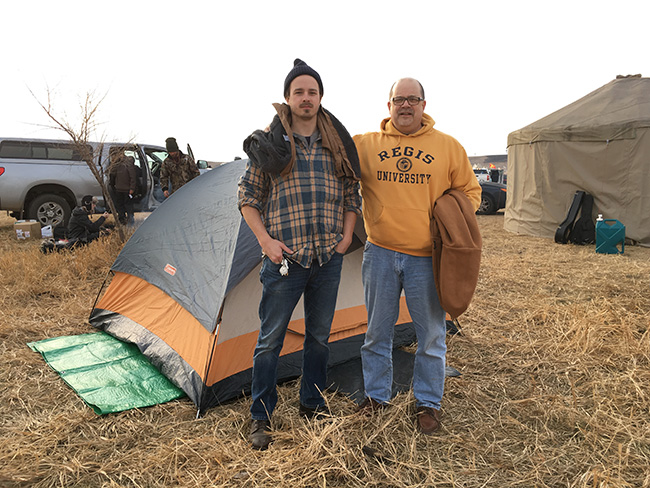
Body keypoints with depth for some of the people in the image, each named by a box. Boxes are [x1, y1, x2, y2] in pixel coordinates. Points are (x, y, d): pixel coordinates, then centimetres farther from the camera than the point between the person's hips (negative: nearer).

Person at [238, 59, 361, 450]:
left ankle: (312, 404, 34)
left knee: (320, 335, 15)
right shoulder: (270, 143, -1)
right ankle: (261, 417, 21)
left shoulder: (338, 145, 7)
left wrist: (346, 237, 3)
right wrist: (265, 240, -8)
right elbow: (248, 197, 3)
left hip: (329, 259, 4)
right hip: (285, 258, -3)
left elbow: (353, 196, 15)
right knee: (271, 338, 4)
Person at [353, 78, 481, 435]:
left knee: (431, 335, 9)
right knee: (376, 332, 12)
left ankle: (428, 402, 28)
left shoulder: (448, 147, 3)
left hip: (426, 257, 0)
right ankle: (376, 396, 31)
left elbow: (469, 191, 11)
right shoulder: (365, 144, 3)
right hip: (379, 254, 1)